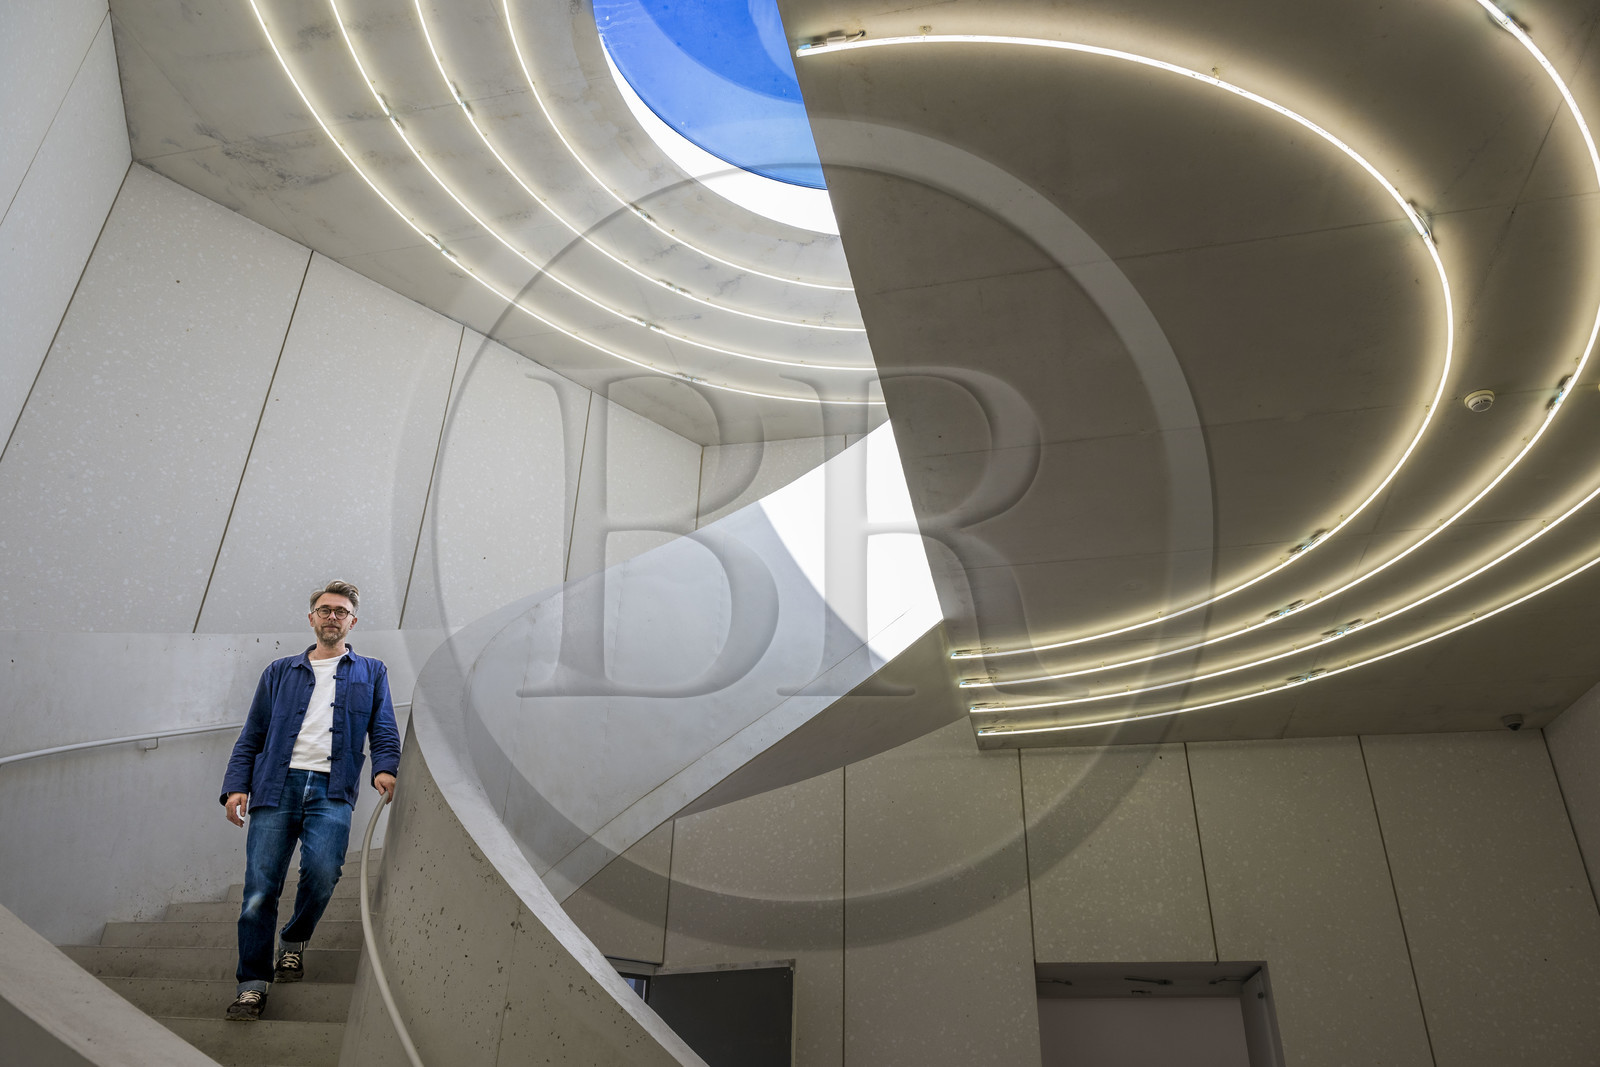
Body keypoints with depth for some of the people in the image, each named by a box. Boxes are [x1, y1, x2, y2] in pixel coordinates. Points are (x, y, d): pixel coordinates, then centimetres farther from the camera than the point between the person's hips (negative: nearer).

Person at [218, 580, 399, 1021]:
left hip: (332, 790, -1)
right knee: (260, 888, -4)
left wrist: (385, 769, -10)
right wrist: (236, 786, 2)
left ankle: (293, 941, 9)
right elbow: (251, 736, 17)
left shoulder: (371, 673, 19)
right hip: (277, 786, 2)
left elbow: (385, 732, 10)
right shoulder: (279, 671, 22)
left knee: (323, 870, -21)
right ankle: (253, 983, 12)